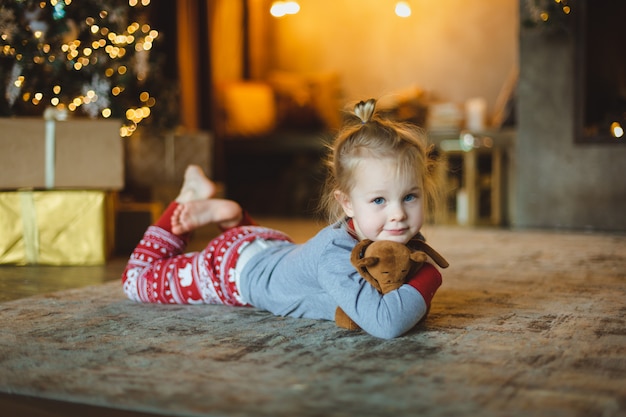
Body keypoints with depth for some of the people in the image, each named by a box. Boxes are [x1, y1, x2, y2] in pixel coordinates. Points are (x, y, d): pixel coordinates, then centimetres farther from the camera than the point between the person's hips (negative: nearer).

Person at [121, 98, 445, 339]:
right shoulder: (334, 254, -46)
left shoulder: (403, 241, -23)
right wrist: (426, 279, -43)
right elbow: (386, 324, -59)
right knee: (138, 279, 16)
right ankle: (189, 201, 22)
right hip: (232, 266, -7)